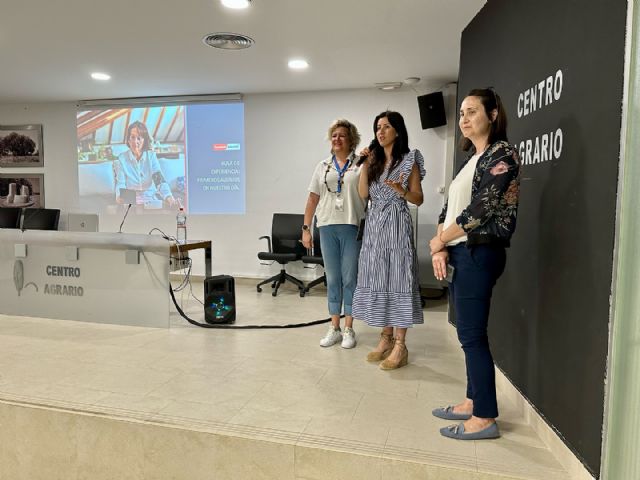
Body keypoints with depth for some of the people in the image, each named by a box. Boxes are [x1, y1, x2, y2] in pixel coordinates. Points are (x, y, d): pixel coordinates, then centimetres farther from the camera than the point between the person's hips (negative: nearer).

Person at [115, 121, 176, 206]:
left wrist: (168, 196, -30)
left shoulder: (151, 156, 3)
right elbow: (120, 183, -4)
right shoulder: (122, 158, 2)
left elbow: (159, 180, -9)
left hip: (151, 199, 0)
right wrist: (119, 196, -29)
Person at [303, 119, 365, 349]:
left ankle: (348, 330, 14)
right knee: (332, 278, 9)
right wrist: (306, 228, 8)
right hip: (327, 227, 3)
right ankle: (334, 329, 19)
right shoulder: (323, 166, 14)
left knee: (349, 278, 2)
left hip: (352, 227, -3)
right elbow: (312, 199, 12)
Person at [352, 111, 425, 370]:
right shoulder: (374, 160, 14)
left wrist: (401, 190, -22)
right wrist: (365, 165, -1)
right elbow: (363, 194, 4)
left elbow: (418, 199, -4)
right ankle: (386, 337, 17)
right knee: (377, 280, 6)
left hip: (397, 225, -6)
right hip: (373, 225, 6)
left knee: (397, 279, -6)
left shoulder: (409, 160, -1)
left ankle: (400, 345, 0)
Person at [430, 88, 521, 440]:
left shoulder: (502, 154, -8)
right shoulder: (472, 159, 18)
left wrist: (439, 241, -7)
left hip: (478, 254, -8)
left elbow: (480, 209, -17)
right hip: (460, 254, 8)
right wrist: (441, 249, -2)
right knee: (469, 332, 13)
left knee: (472, 335, -5)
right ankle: (473, 401, 25)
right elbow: (450, 207, 13)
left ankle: (485, 418, 6)